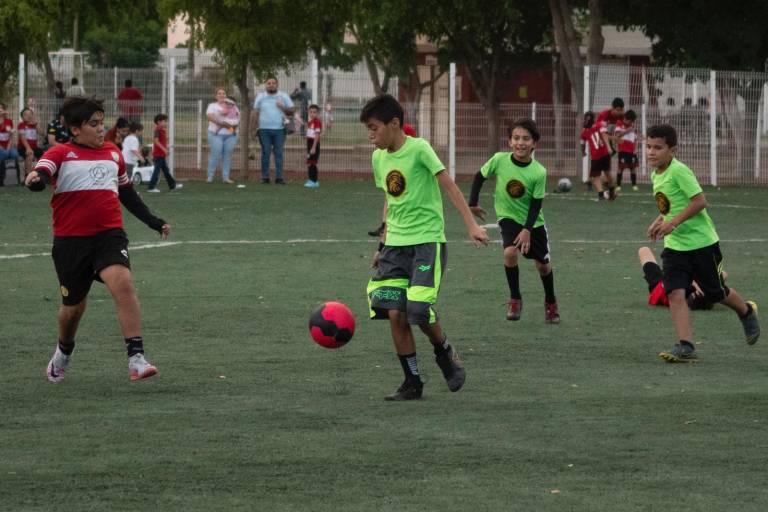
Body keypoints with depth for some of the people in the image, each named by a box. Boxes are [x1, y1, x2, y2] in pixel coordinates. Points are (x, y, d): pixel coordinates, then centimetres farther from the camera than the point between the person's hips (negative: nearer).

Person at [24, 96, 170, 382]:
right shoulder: (61, 154, -1)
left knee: (123, 283, -24)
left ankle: (136, 359, -28)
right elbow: (41, 174, -20)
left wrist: (153, 222, 28)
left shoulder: (113, 154, 14)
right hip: (71, 239, -2)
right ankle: (63, 354, 41)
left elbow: (127, 194, 27)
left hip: (109, 235, 2)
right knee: (74, 305, 9)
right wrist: (36, 179, -44)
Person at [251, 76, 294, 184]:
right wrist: (253, 128, 0)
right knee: (265, 154, -1)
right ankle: (265, 177, 2)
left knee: (279, 153, -3)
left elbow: (291, 111, 8)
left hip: (279, 130, 0)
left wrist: (283, 107, -11)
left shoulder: (283, 97, 9)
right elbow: (255, 113, 9)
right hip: (264, 130, 0)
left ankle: (279, 177, -2)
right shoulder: (260, 97, 10)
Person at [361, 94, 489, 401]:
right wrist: (383, 245, 21)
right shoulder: (378, 158, 9)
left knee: (419, 311, -15)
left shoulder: (418, 149, -11)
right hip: (396, 245, 6)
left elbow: (448, 185, -14)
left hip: (427, 240, -6)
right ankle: (412, 383, 5)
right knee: (395, 313, -6)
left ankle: (445, 353, 16)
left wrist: (471, 225, -21)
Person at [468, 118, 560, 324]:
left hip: (533, 222, 1)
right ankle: (515, 300, -9)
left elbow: (536, 204, -15)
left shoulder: (539, 172, -22)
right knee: (510, 252, -27)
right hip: (508, 217, -1)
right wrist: (473, 203, 1)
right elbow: (480, 176, -2)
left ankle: (550, 302, 38)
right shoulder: (499, 160, -20)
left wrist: (527, 229, -23)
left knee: (542, 264, 11)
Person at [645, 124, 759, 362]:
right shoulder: (656, 175, 7)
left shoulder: (679, 171, -20)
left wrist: (673, 222, -26)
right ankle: (686, 347, -16)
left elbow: (699, 201, -24)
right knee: (675, 293, -12)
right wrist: (659, 221, 5)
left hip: (701, 242, -7)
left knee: (716, 293, 10)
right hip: (675, 246, 7)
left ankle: (747, 312, 40)